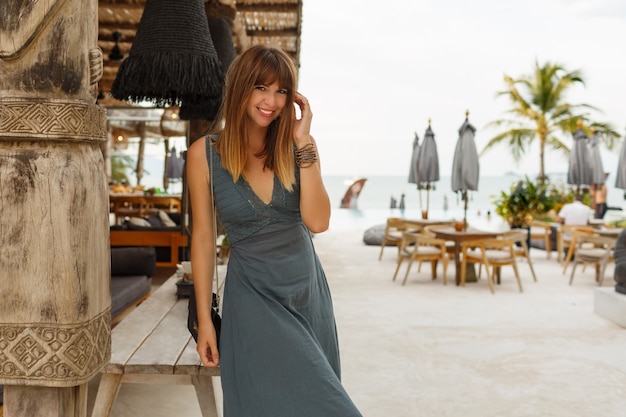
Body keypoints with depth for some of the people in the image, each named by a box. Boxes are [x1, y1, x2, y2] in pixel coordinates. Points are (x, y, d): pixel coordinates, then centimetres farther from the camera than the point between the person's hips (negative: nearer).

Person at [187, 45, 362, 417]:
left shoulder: (296, 147, -2)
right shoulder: (205, 153, -7)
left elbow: (317, 222, -14)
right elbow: (203, 237, -2)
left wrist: (304, 143, -17)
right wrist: (205, 319, -1)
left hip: (310, 291, 3)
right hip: (254, 298, -3)